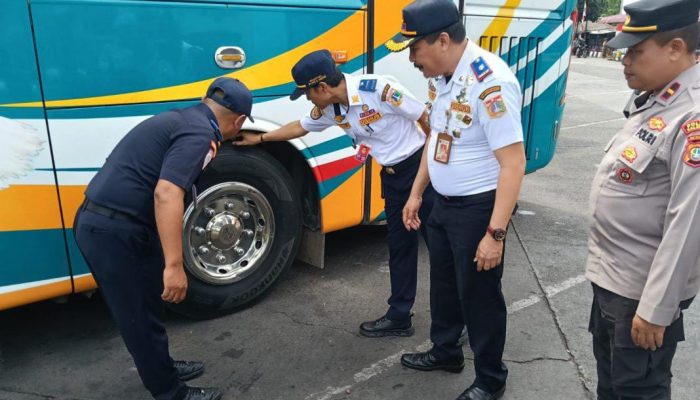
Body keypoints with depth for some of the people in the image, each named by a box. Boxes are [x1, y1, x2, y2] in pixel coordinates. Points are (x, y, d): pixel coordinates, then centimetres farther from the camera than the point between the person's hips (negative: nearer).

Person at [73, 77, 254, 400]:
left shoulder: (183, 118, 15)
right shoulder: (198, 133, -15)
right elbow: (166, 194, -28)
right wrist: (174, 265, -29)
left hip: (101, 222, 10)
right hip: (114, 231, -10)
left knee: (145, 309, 23)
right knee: (141, 318, 7)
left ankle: (162, 370, 42)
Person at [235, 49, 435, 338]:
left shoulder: (380, 89, -23)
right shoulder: (329, 110, 0)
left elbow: (427, 118, -16)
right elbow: (300, 127, 19)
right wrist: (260, 138, 26)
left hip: (419, 166, -7)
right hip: (391, 176, 7)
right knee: (399, 246, 12)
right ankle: (399, 316, 23)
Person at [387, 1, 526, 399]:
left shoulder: (490, 81, -26)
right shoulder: (440, 75, 2)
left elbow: (513, 163, -26)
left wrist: (496, 233, -26)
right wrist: (416, 194, 16)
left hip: (478, 208, -8)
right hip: (444, 203, 9)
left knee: (478, 295, 8)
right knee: (444, 283, 23)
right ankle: (445, 351, 46)